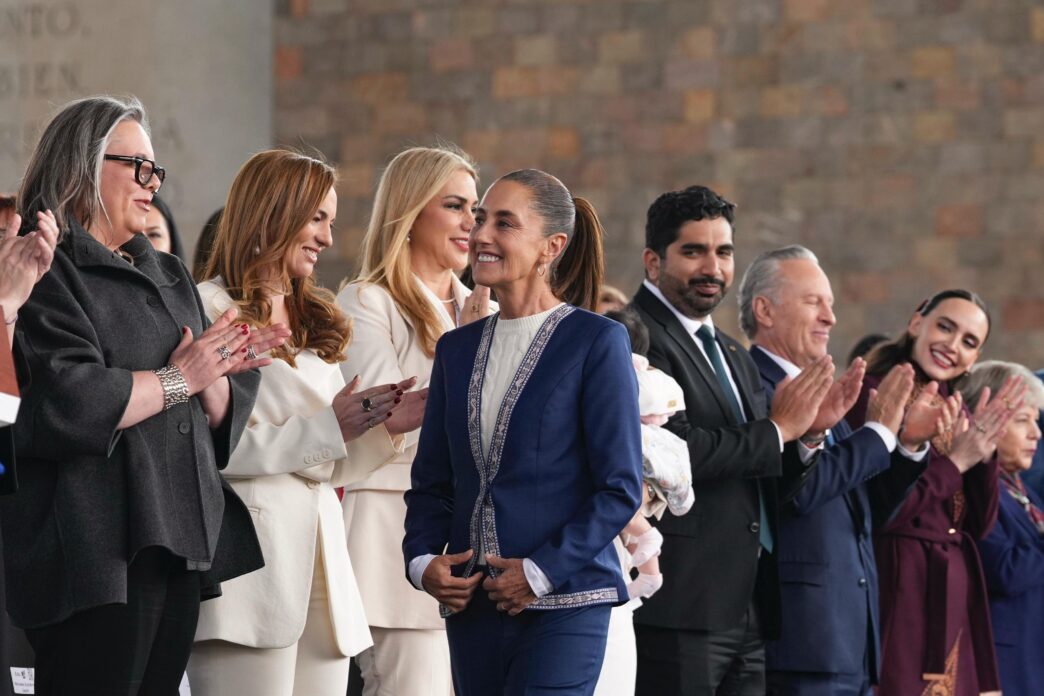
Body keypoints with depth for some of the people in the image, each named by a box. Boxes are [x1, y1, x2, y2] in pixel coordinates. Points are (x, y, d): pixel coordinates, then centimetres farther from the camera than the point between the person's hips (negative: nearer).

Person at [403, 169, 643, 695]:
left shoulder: (595, 342, -2)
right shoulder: (457, 349, 15)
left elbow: (621, 488, -5)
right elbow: (431, 481, 18)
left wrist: (541, 571, -13)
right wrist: (422, 559, -1)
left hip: (562, 603, -5)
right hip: (472, 605, 5)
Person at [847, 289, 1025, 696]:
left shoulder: (958, 412, 14)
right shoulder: (873, 396, -8)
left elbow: (980, 526, 12)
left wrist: (984, 452, -2)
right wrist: (954, 462, -12)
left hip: (955, 593, 7)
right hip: (898, 586, -7)